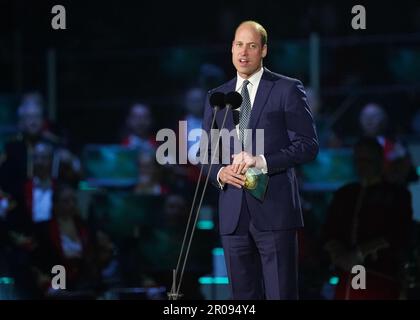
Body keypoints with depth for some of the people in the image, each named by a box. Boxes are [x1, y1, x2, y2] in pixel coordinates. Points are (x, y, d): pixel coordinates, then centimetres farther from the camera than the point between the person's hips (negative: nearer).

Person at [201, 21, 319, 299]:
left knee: (281, 293, -7)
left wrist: (263, 162, -15)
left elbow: (308, 145, -3)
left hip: (274, 211, -4)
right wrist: (220, 173, -4)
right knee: (243, 295, 4)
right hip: (233, 214, 4)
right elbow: (206, 153, 18)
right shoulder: (216, 97, 16)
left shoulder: (287, 90, 2)